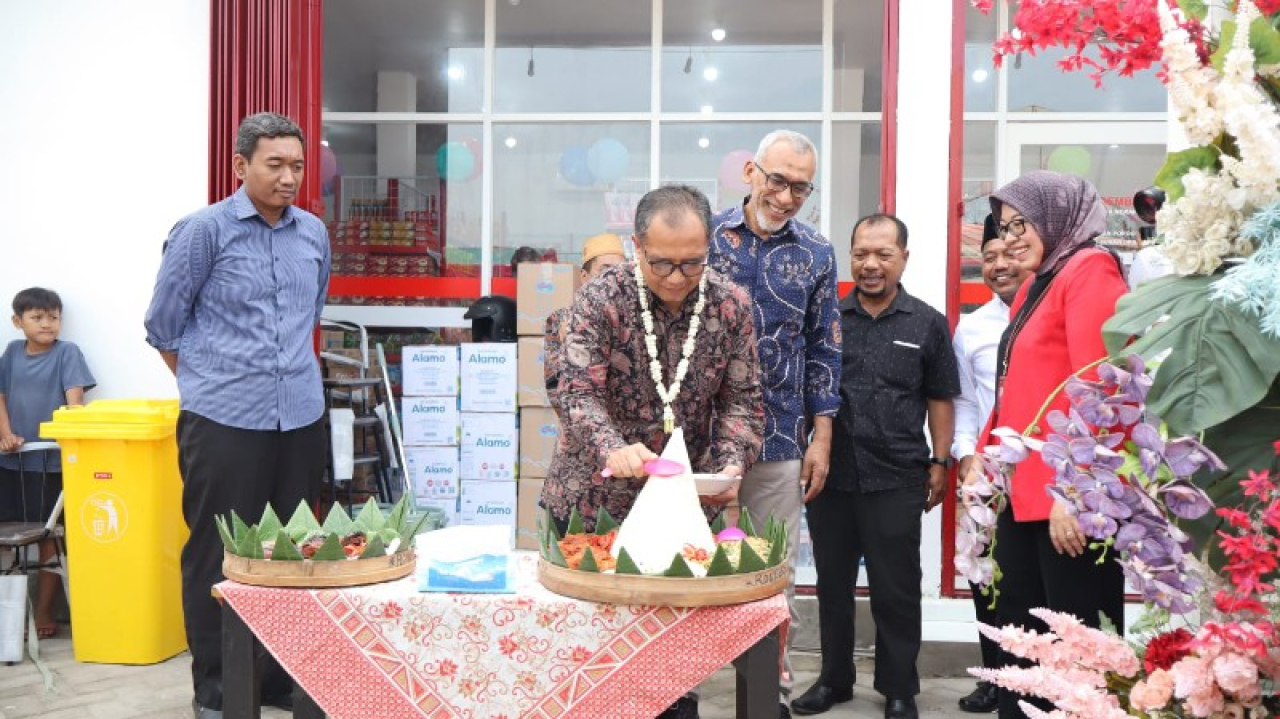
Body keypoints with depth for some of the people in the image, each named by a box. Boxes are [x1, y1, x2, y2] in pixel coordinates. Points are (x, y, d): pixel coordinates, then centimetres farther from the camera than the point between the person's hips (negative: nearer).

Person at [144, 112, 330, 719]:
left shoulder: (314, 233, 9)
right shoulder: (202, 230, -6)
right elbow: (163, 325, 0)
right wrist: (207, 385, 9)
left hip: (301, 418, 5)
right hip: (223, 421, -5)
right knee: (218, 555, 3)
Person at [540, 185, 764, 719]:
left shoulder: (731, 305, -4)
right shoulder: (600, 300, -13)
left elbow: (742, 400, -1)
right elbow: (578, 393, -20)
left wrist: (732, 464, -19)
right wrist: (612, 449, -39)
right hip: (591, 501, -2)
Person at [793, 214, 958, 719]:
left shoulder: (928, 324, 3)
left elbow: (940, 400, 6)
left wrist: (940, 462, 1)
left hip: (896, 480, -2)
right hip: (831, 474, 2)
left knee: (896, 590, 5)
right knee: (833, 583, 13)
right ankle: (834, 678, 28)